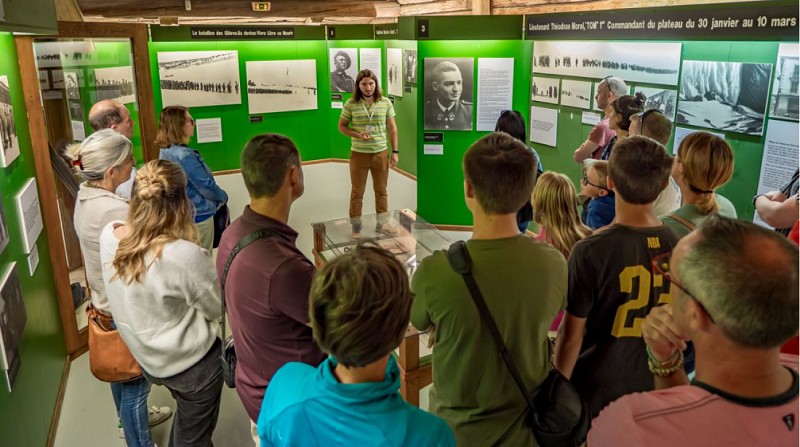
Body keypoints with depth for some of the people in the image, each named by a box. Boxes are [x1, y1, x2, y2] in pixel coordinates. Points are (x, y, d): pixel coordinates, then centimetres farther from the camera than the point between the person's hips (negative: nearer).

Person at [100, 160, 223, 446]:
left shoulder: (109, 235, -14)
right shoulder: (184, 255, -34)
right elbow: (217, 307, -17)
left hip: (145, 355, 6)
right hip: (191, 362, -6)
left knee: (186, 414, 33)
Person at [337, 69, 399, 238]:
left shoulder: (386, 103, -2)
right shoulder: (351, 104, -7)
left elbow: (392, 128, 4)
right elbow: (342, 126, 2)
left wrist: (395, 151, 1)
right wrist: (357, 135, -16)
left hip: (381, 153, 2)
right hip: (358, 154, -1)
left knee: (381, 191, 14)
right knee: (357, 192, 8)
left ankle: (382, 222, 30)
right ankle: (356, 227, 20)